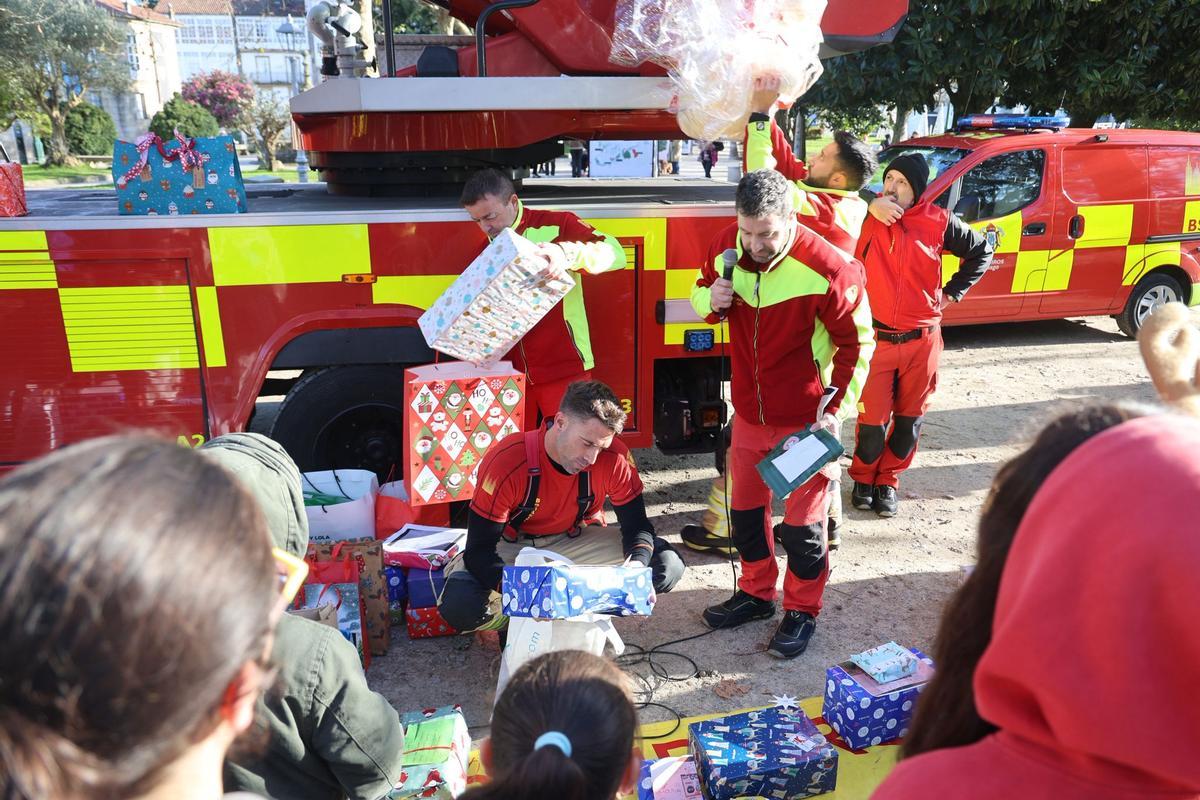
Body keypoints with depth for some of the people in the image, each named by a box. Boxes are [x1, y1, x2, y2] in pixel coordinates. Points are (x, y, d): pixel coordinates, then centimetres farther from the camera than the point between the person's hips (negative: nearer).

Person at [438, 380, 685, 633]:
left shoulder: (614, 458, -21)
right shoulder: (506, 462, -28)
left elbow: (637, 526, -9)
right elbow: (479, 551, -26)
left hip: (576, 540, 2)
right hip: (511, 547, -2)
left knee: (667, 565, -18)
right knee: (458, 605, -32)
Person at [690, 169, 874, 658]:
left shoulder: (827, 268, -22)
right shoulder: (727, 247, -7)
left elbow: (857, 343, -12)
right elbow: (702, 292, 10)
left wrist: (835, 408, -15)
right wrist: (710, 299, -14)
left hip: (804, 418, -5)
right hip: (748, 411, 6)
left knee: (802, 522, 6)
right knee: (744, 507, 19)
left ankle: (802, 610, 29)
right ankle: (756, 593, 40)